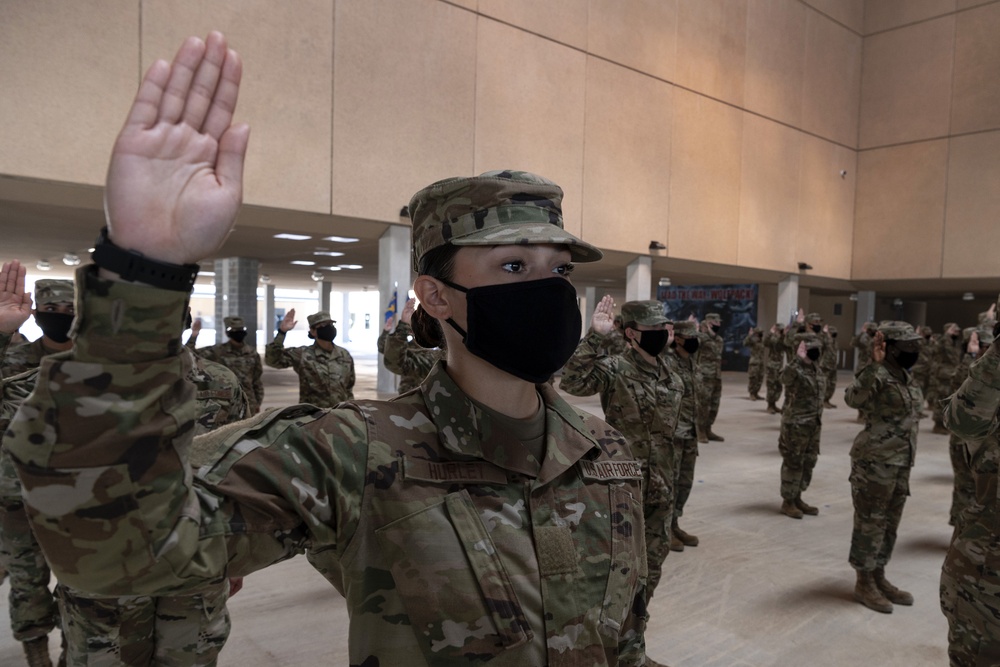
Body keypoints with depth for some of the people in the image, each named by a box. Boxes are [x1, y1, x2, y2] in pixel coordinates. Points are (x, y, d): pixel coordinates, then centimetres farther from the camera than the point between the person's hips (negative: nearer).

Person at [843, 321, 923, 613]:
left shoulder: (905, 376, 10)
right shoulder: (878, 375, -17)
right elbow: (853, 398, -37)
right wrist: (874, 364, -40)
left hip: (900, 463, 9)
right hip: (874, 462, -9)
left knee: (889, 523, 16)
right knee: (870, 523, 2)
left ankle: (879, 578, 29)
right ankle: (863, 583, 14)